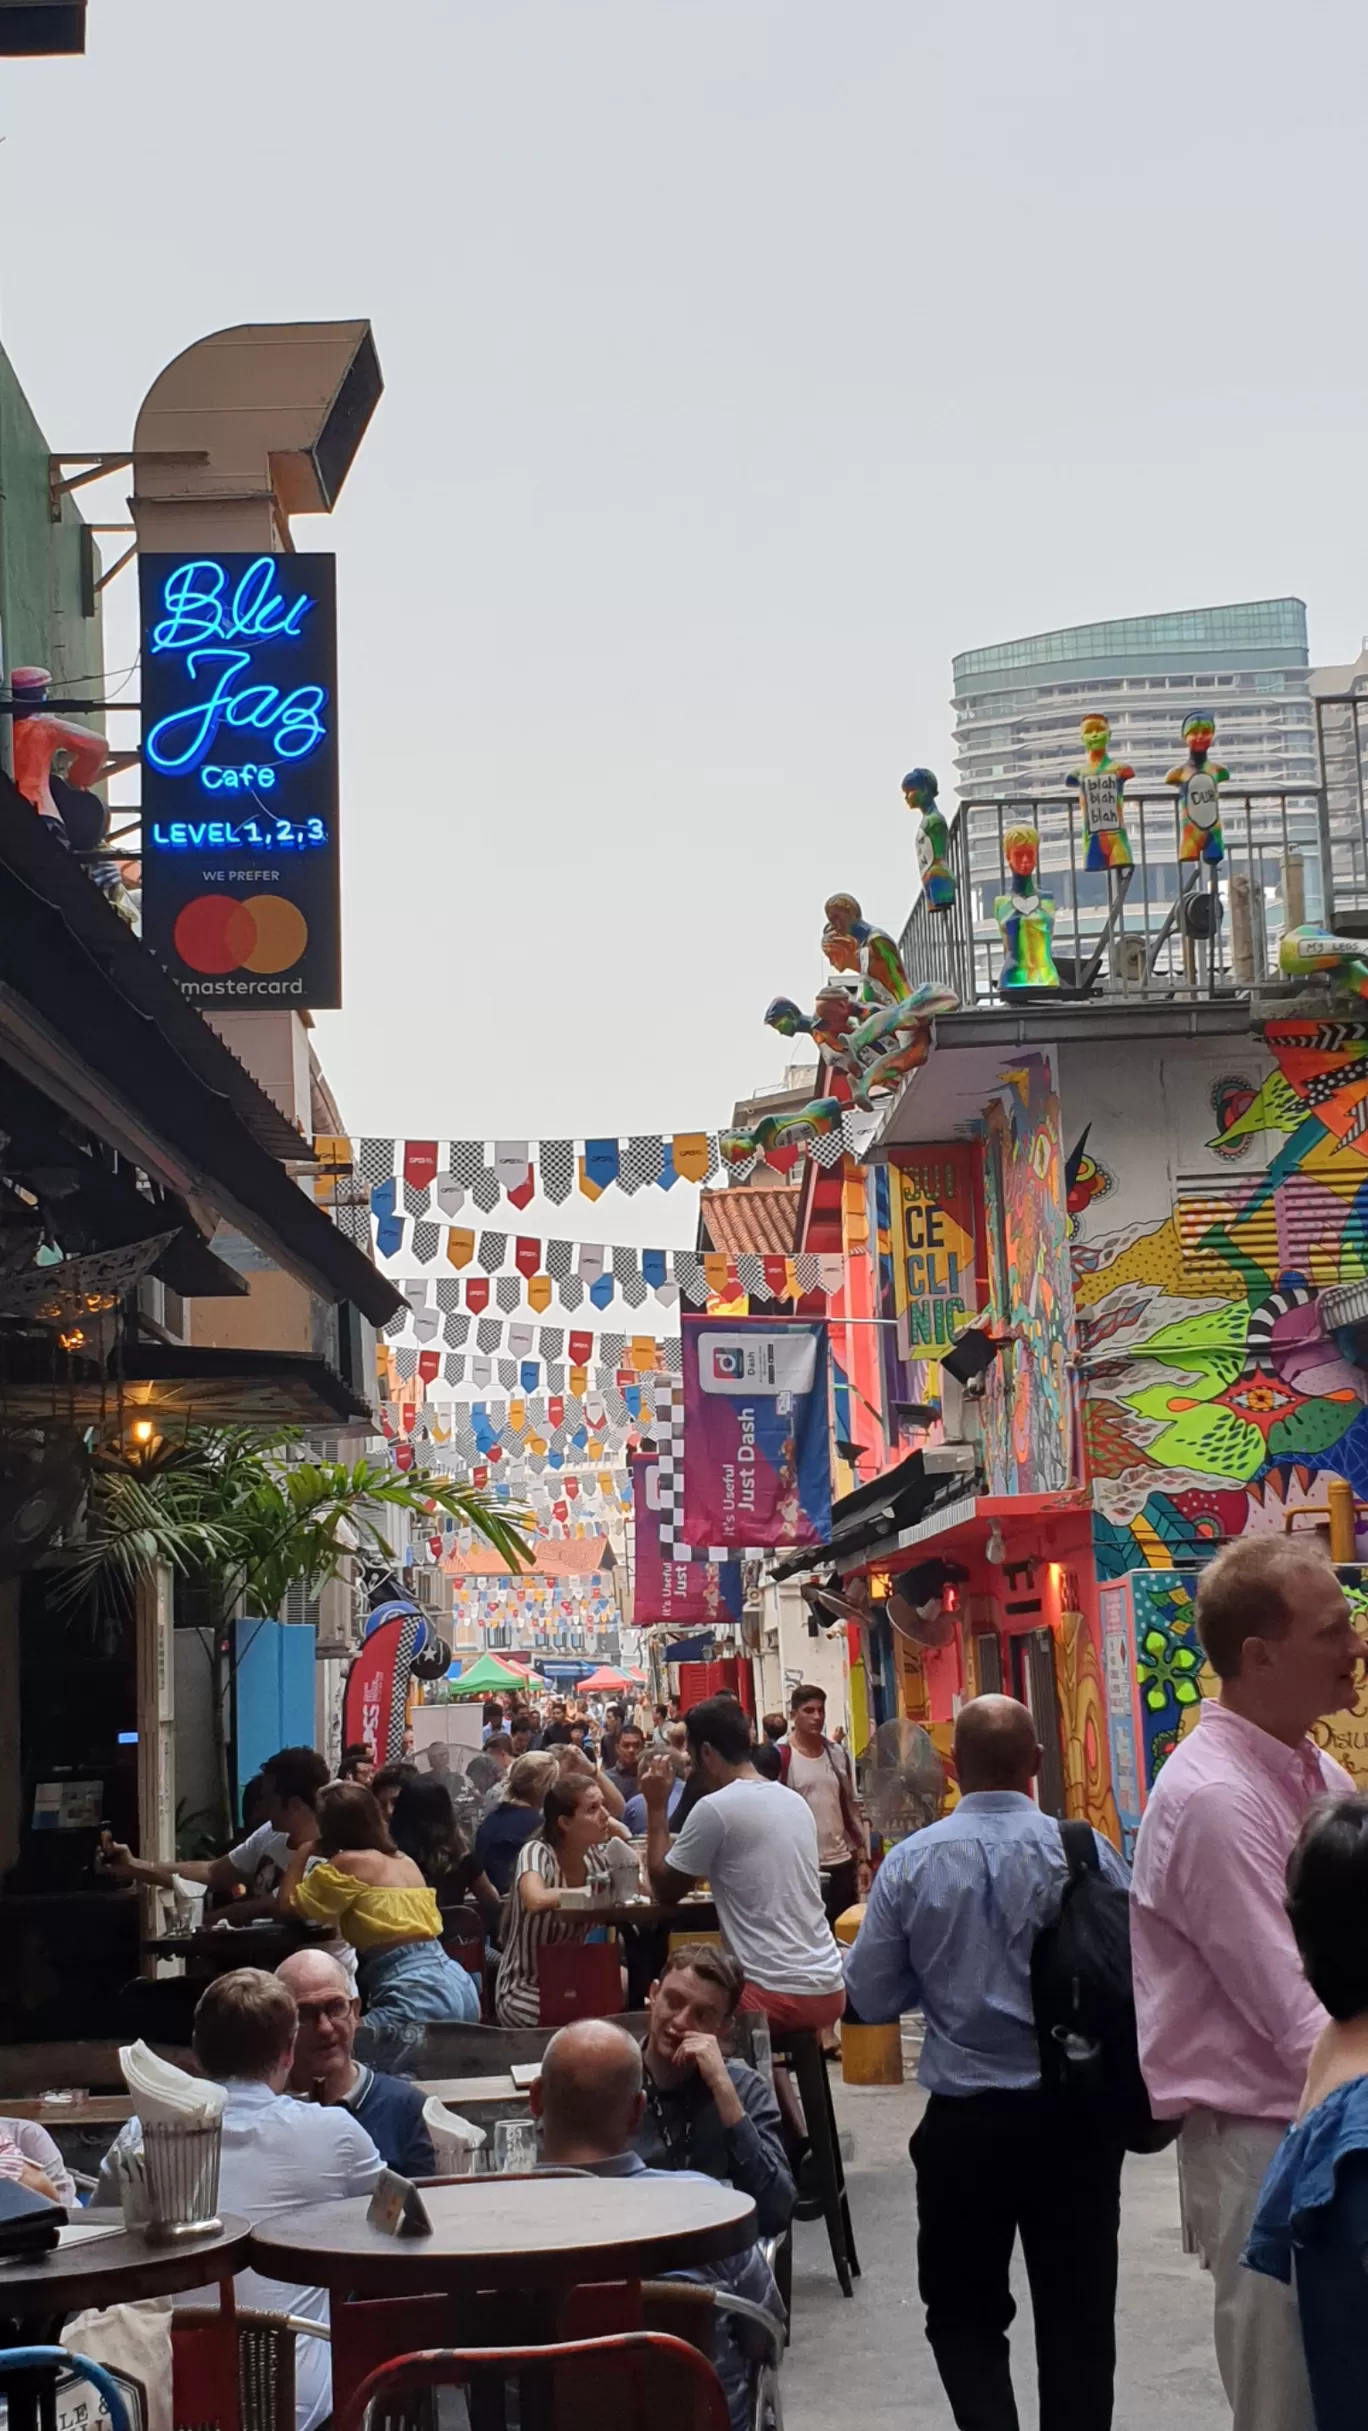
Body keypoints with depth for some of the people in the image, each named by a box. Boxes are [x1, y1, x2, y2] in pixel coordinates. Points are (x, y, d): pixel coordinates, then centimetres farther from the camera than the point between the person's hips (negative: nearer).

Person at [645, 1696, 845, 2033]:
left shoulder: (715, 1808, -10)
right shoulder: (795, 1802, 12)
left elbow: (666, 1891, 3)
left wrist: (656, 1807, 9)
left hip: (781, 1996, -8)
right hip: (829, 1989, 8)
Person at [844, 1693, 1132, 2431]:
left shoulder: (909, 1862, -6)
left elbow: (869, 1999, 0)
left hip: (962, 2119, 0)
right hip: (1074, 2117, 0)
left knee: (964, 2309, 15)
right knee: (1076, 2312, 13)